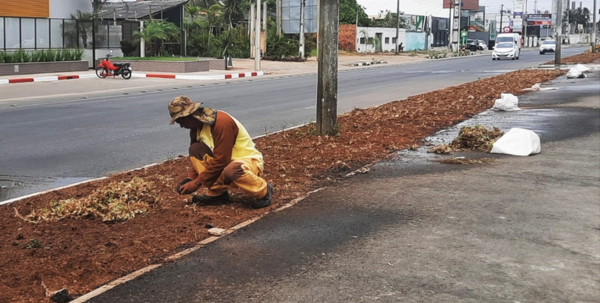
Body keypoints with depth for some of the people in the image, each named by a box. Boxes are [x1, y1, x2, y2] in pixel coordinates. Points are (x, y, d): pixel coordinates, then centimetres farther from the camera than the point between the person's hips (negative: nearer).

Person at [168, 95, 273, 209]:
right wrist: (190, 178, -7)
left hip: (250, 160, -8)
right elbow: (198, 156, 9)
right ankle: (217, 193, -5)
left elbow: (221, 160, -27)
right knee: (195, 149, -9)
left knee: (230, 171, -41)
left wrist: (197, 182, -23)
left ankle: (263, 191, -12)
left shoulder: (222, 122, -26)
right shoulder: (197, 126, 0)